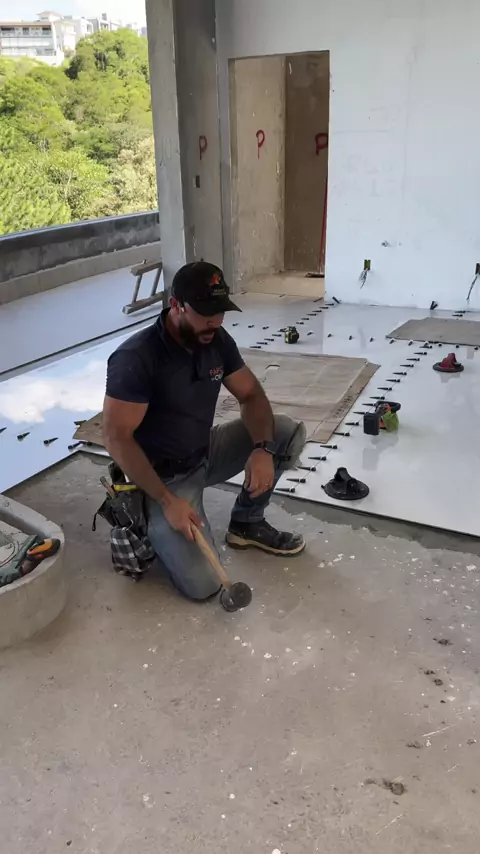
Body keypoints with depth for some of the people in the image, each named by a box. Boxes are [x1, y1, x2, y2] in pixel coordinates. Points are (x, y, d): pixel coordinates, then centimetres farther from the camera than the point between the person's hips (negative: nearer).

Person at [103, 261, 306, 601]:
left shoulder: (217, 340, -6)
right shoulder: (136, 358, -26)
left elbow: (251, 395, 0)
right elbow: (117, 439, -25)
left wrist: (263, 448, -19)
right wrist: (167, 501, -27)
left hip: (207, 453, 7)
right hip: (164, 475, -7)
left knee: (290, 432, -7)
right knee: (202, 585, -19)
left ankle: (246, 522, 10)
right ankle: (150, 518, 9)